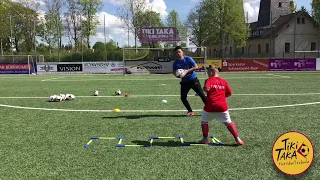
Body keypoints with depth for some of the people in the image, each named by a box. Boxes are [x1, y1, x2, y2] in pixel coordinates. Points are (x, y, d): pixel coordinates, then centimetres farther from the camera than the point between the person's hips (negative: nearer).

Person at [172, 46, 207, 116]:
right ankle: (190, 111, 14)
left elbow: (196, 67, -13)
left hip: (193, 80, -4)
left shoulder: (188, 59, -7)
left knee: (202, 95, -4)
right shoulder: (175, 63, 3)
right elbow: (174, 72, 9)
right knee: (183, 97, -3)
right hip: (184, 82, 4)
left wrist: (187, 71, -22)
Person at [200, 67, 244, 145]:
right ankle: (238, 139, 6)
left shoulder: (209, 80, -1)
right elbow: (229, 93, 7)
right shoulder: (224, 81, 11)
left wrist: (204, 89, 2)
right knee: (228, 122, 11)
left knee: (204, 121, 17)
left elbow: (206, 88, -20)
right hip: (222, 106, 3)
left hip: (210, 107, -3)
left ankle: (205, 139, 17)